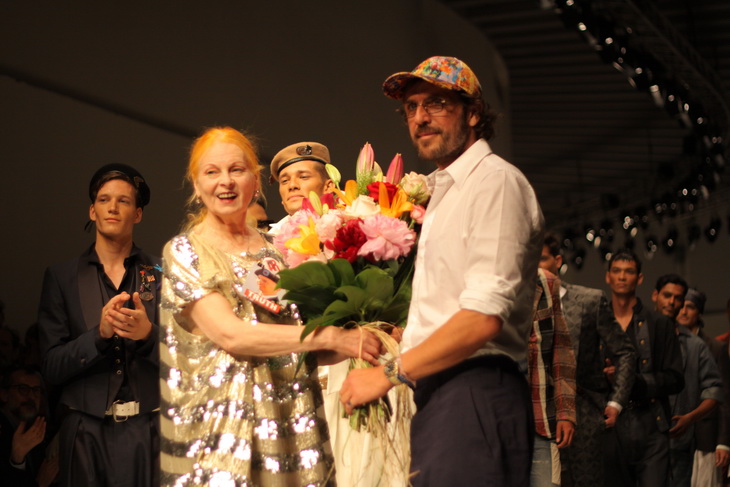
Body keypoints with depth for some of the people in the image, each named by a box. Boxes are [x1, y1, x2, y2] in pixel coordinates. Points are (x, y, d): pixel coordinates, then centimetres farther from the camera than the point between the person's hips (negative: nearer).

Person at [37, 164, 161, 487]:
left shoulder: (162, 275, 5)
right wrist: (100, 333, -15)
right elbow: (52, 368, 0)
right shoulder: (61, 277, 6)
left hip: (149, 429, 0)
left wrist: (148, 334, -17)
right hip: (87, 432, 0)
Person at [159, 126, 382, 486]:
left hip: (293, 423, 4)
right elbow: (229, 334, -15)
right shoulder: (184, 252, -1)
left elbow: (298, 343, 12)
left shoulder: (276, 250, 12)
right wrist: (329, 336, -18)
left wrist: (354, 342, -8)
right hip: (222, 427, -4)